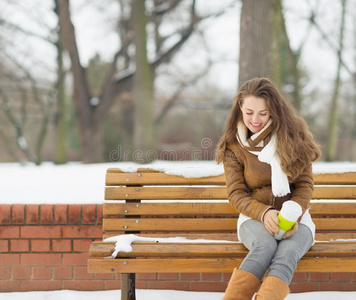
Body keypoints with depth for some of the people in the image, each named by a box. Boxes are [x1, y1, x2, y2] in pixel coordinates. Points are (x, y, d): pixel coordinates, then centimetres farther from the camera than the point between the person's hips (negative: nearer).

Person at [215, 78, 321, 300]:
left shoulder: (292, 135, 3)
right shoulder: (234, 146, 4)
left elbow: (305, 184, 2)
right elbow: (236, 195, 0)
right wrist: (264, 213, -20)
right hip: (254, 217, 0)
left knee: (287, 252, -35)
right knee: (265, 245, -36)